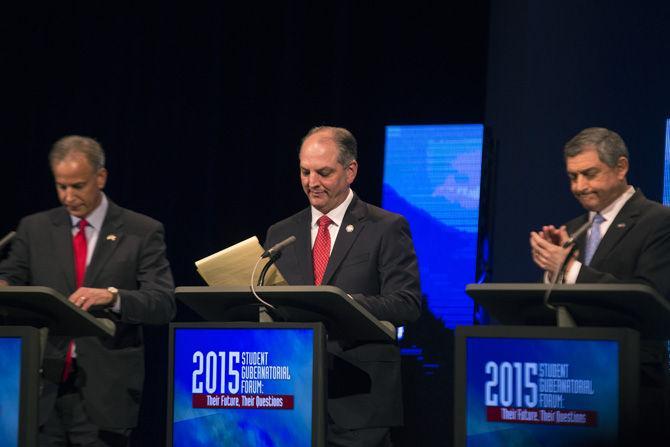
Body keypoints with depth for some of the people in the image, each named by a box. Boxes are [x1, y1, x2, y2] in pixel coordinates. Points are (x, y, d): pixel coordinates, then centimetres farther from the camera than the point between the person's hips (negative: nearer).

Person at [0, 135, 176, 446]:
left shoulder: (142, 232, 2)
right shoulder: (34, 229, 12)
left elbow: (164, 304, -6)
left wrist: (112, 296, -24)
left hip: (104, 393, -2)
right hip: (43, 388, 2)